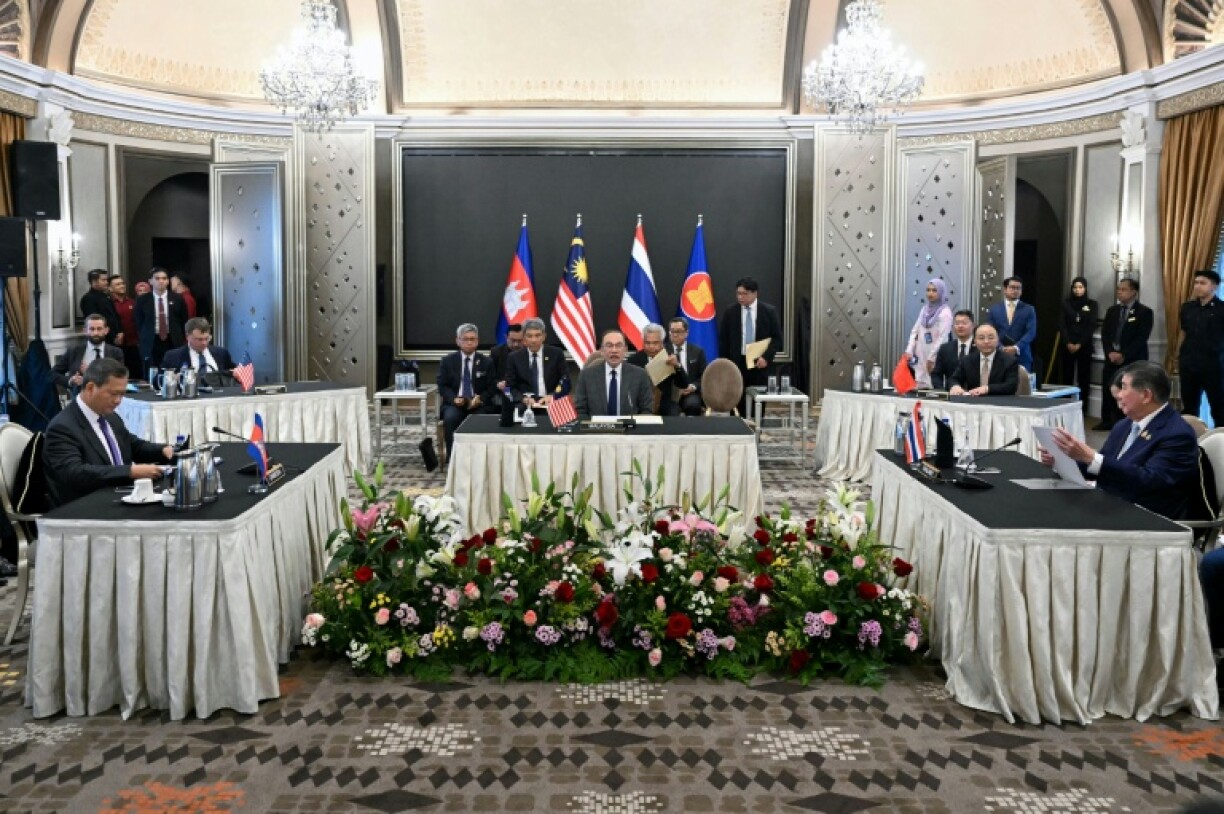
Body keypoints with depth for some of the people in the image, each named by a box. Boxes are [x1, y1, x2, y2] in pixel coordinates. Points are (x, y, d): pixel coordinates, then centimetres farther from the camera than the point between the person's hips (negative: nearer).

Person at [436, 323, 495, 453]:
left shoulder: (486, 362, 10)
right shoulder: (447, 361, 9)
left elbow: (491, 388, 7)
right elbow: (442, 386, 5)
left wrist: (480, 399, -14)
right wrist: (454, 398, -15)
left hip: (478, 404, 0)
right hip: (454, 404, 0)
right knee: (450, 418, -32)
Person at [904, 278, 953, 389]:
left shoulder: (945, 312, -6)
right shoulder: (925, 309, 14)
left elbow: (942, 338, -13)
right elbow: (915, 331, 13)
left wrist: (932, 358, -15)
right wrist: (909, 351, 2)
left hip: (935, 359, -6)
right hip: (921, 357, 6)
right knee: (920, 387, 4)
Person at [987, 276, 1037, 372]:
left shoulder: (1029, 310, 8)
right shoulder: (994, 309, 11)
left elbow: (1031, 332, -3)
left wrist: (1016, 348, -17)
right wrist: (1000, 348, -12)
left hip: (1022, 357, 0)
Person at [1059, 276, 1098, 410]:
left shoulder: (1092, 304, 4)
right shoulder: (1066, 303, 7)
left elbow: (1092, 326, -2)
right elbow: (1062, 325, 2)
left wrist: (1080, 343, -10)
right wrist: (1068, 342, -10)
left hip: (1085, 345, -1)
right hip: (1068, 345, 1)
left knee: (1084, 376, 0)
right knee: (1067, 375, 0)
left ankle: (1082, 407, 2)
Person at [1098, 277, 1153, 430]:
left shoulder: (1144, 312, -3)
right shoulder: (1112, 310, 14)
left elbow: (1141, 338, -10)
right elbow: (1105, 334, 9)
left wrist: (1123, 355, -16)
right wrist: (1110, 352, -7)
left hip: (1133, 360, -5)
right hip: (1112, 358, 5)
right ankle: (1108, 421, 13)